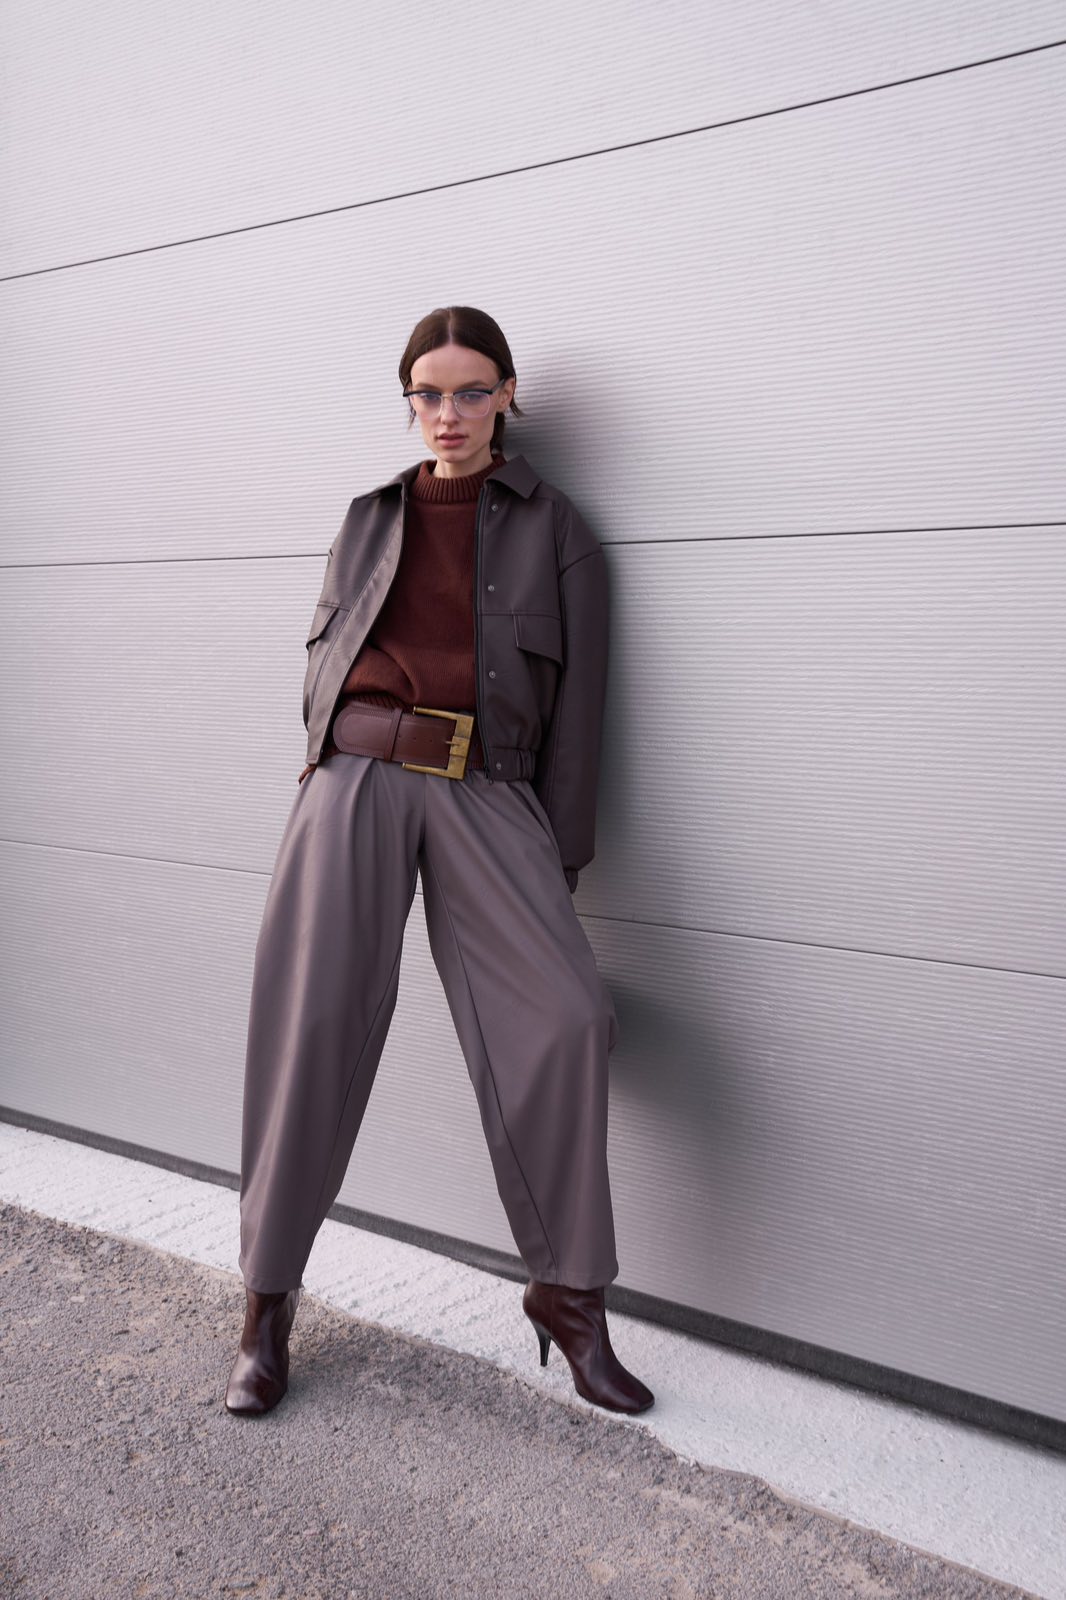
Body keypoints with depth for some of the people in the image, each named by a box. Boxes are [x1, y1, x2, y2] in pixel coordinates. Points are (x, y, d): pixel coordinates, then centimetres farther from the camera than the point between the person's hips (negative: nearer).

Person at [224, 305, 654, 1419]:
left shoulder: (555, 530, 11)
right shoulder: (371, 517, 19)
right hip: (355, 777, 2)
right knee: (311, 1021, -6)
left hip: (484, 794, -2)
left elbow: (576, 703, 6)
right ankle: (268, 1299, 9)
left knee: (564, 1016, -18)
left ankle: (568, 1293, 0)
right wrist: (344, 764, 7)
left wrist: (558, 861, 0)